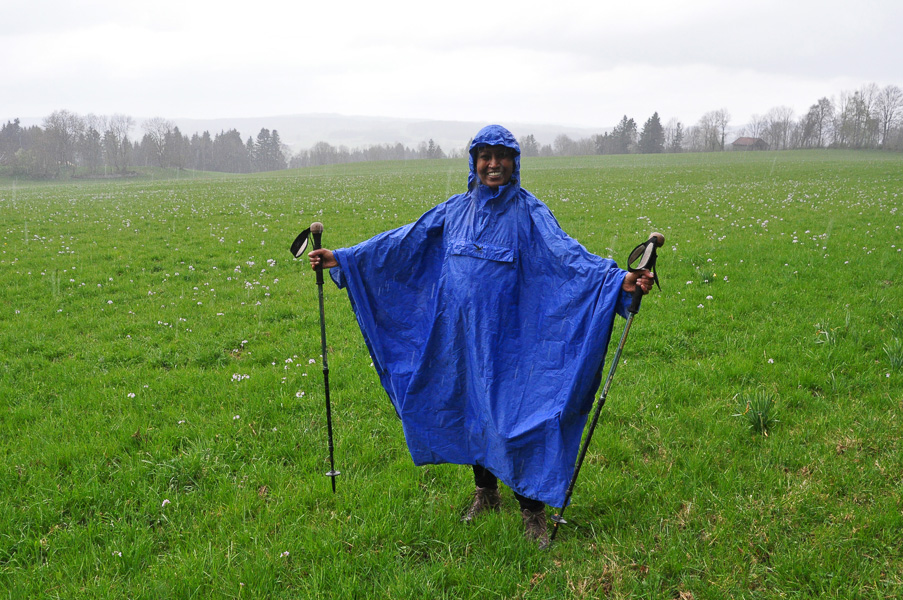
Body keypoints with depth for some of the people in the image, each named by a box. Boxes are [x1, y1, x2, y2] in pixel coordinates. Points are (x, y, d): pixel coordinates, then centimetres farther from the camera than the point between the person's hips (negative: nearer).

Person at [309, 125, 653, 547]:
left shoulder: (528, 212, -5)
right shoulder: (455, 210, 7)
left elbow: (565, 252, -18)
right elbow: (403, 242, 10)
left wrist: (619, 279, -34)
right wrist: (342, 259, 9)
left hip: (507, 338, -4)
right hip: (462, 336, 4)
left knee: (514, 414, -4)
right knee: (473, 409, 14)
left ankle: (532, 511, 12)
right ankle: (486, 493, 35)